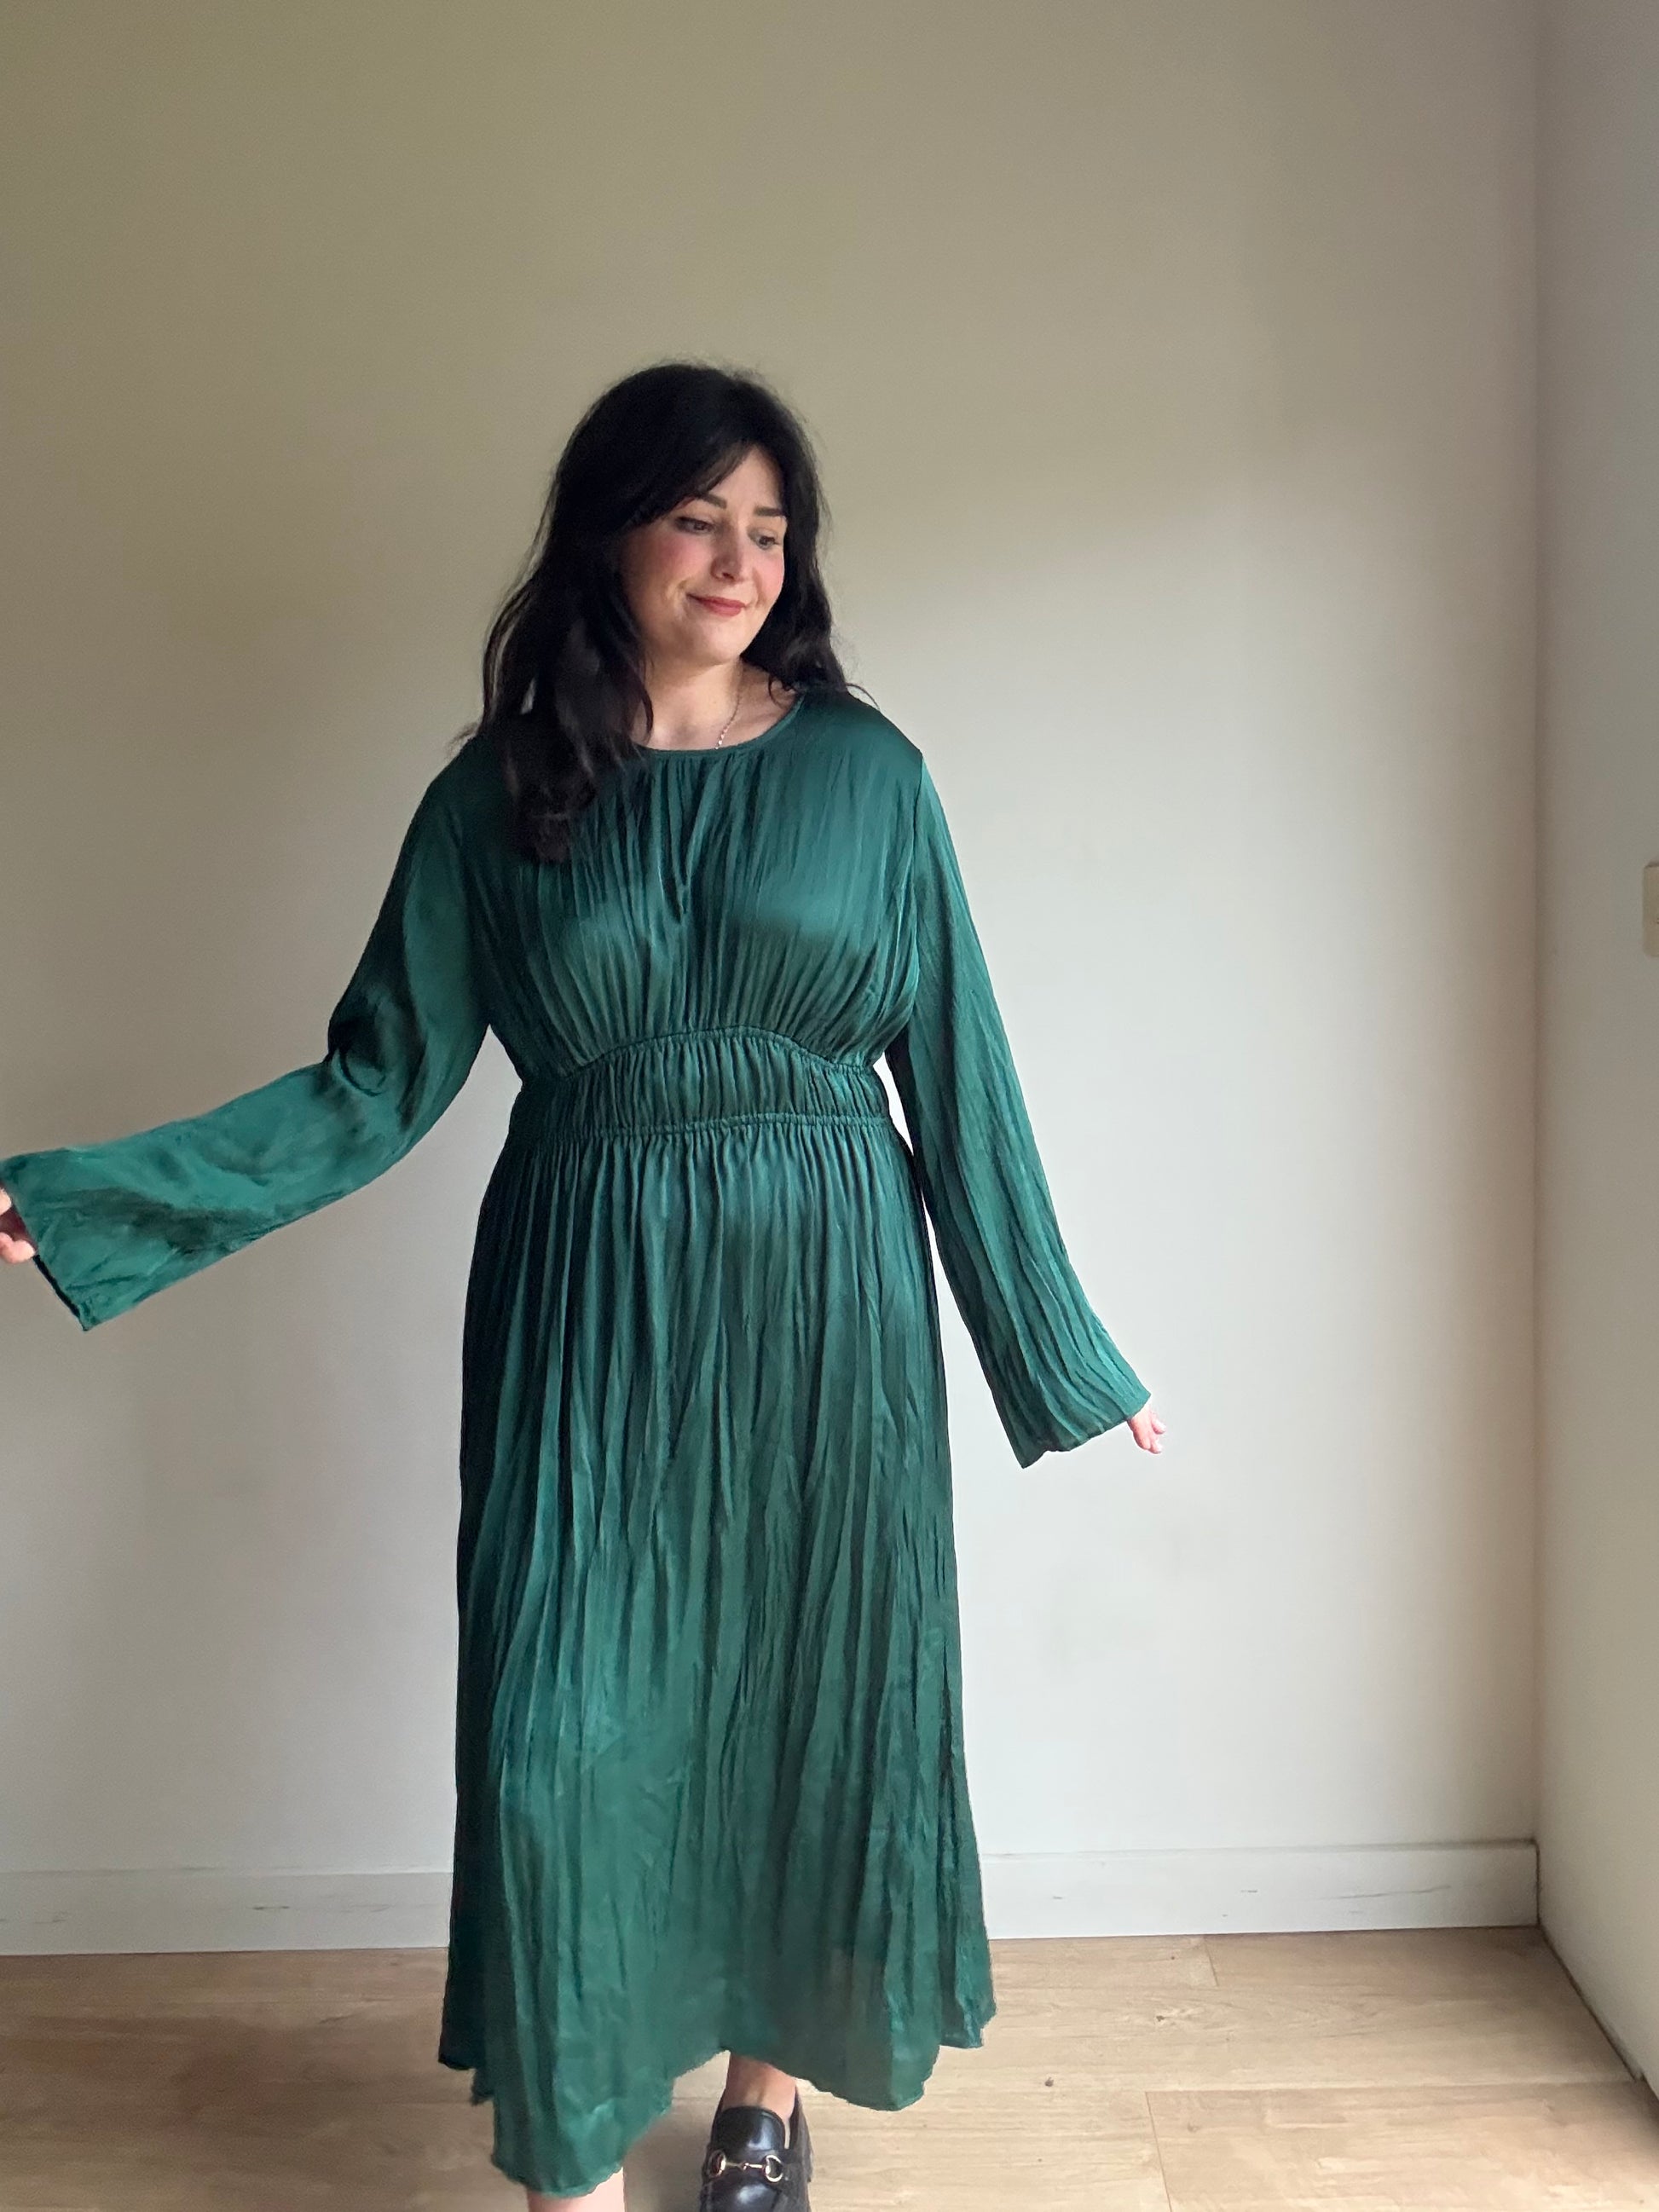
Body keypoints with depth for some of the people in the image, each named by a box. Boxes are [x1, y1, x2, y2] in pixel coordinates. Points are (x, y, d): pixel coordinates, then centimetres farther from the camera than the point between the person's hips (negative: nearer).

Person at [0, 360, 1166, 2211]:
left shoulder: (866, 772, 0)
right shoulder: (499, 794, 0)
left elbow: (957, 1077, 2)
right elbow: (380, 1083, -1)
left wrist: (1061, 1351, 6)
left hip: (820, 1299, 1)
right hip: (588, 1307, 0)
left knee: (806, 1695, 10)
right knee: (560, 1725, 0)